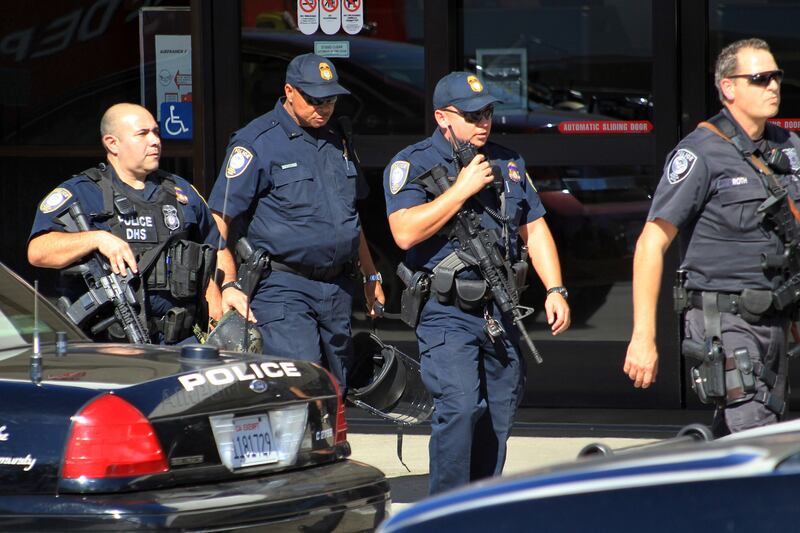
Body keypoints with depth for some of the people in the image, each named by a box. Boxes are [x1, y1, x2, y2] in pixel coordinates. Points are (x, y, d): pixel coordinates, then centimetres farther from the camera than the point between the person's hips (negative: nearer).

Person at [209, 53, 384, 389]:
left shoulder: (339, 139, 15)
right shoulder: (257, 142, -7)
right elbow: (218, 221, -10)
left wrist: (370, 276, 27)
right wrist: (229, 285, -19)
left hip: (338, 285, 7)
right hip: (284, 287, -7)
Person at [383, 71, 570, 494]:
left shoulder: (507, 163, 16)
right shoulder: (412, 165, -3)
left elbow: (535, 229, 20)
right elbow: (405, 232, -18)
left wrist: (555, 290, 9)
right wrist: (463, 188, -16)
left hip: (502, 311, 6)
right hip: (447, 312, -6)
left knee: (499, 414, 7)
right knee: (460, 408, -18)